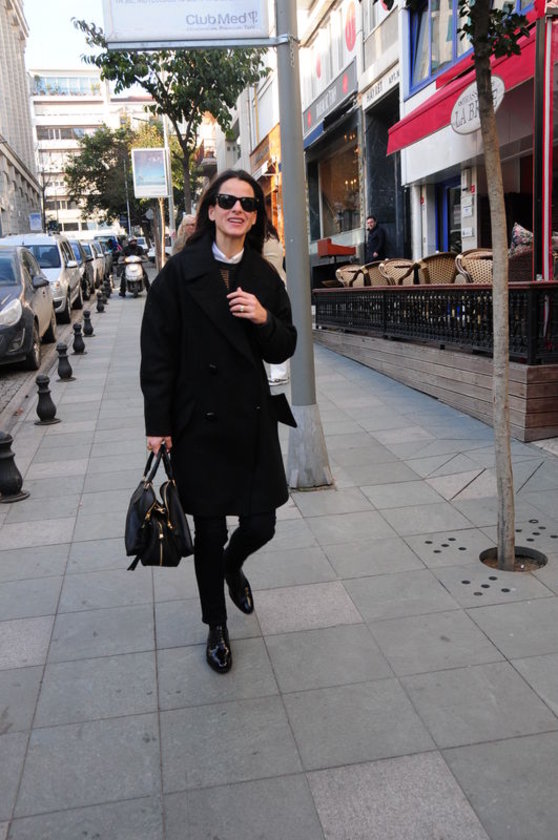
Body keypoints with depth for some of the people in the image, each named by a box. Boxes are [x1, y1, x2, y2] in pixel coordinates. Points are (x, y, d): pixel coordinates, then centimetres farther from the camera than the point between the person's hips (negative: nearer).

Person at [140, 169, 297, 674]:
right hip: (198, 422, -3)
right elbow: (157, 353, -6)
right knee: (210, 530, 7)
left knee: (260, 524, 6)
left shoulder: (265, 277, 6)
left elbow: (283, 350, 9)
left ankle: (233, 567, 45)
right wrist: (158, 424, -8)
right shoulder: (180, 273, -5)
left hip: (254, 419, 3)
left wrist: (264, 319, -12)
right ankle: (217, 628, 30)